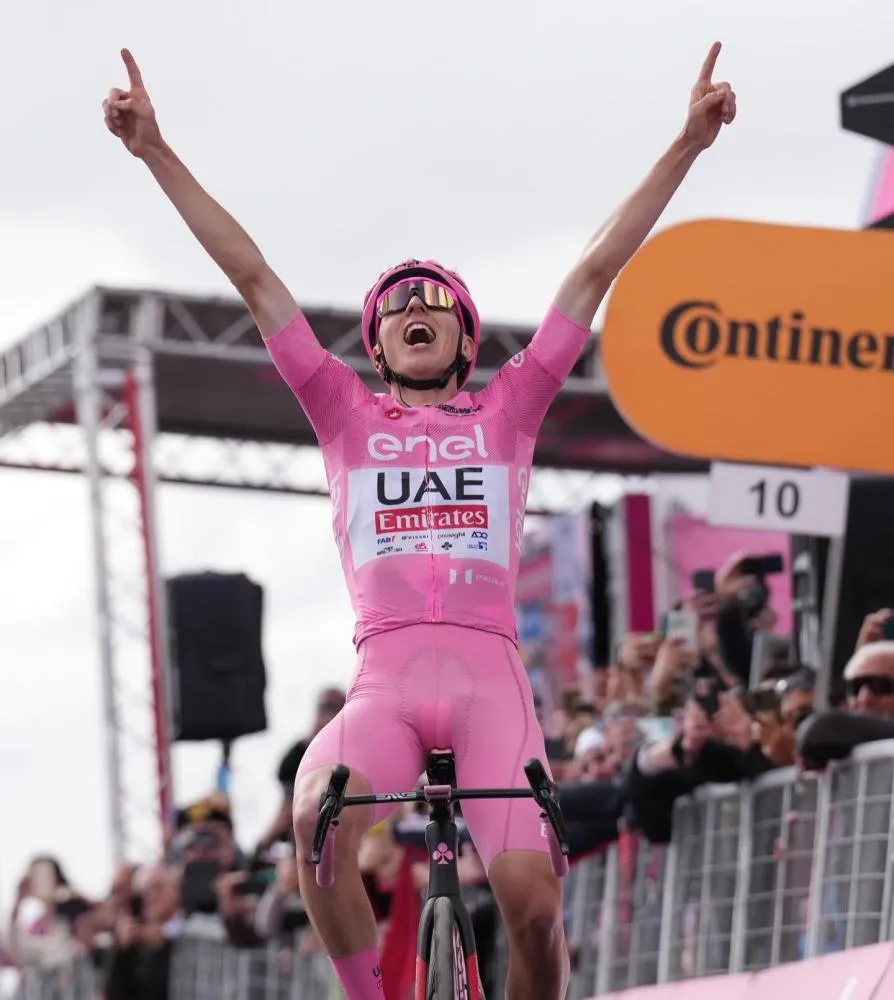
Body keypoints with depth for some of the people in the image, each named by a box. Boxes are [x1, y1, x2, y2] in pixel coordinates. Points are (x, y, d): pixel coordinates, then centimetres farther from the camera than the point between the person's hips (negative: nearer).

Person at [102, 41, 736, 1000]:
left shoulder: (507, 407, 19)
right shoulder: (346, 413, 19)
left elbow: (594, 273, 16)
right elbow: (252, 276, 17)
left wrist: (687, 145, 15)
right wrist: (156, 153, 15)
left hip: (489, 677, 0)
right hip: (384, 680, 0)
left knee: (532, 902, -19)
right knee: (317, 819, -33)